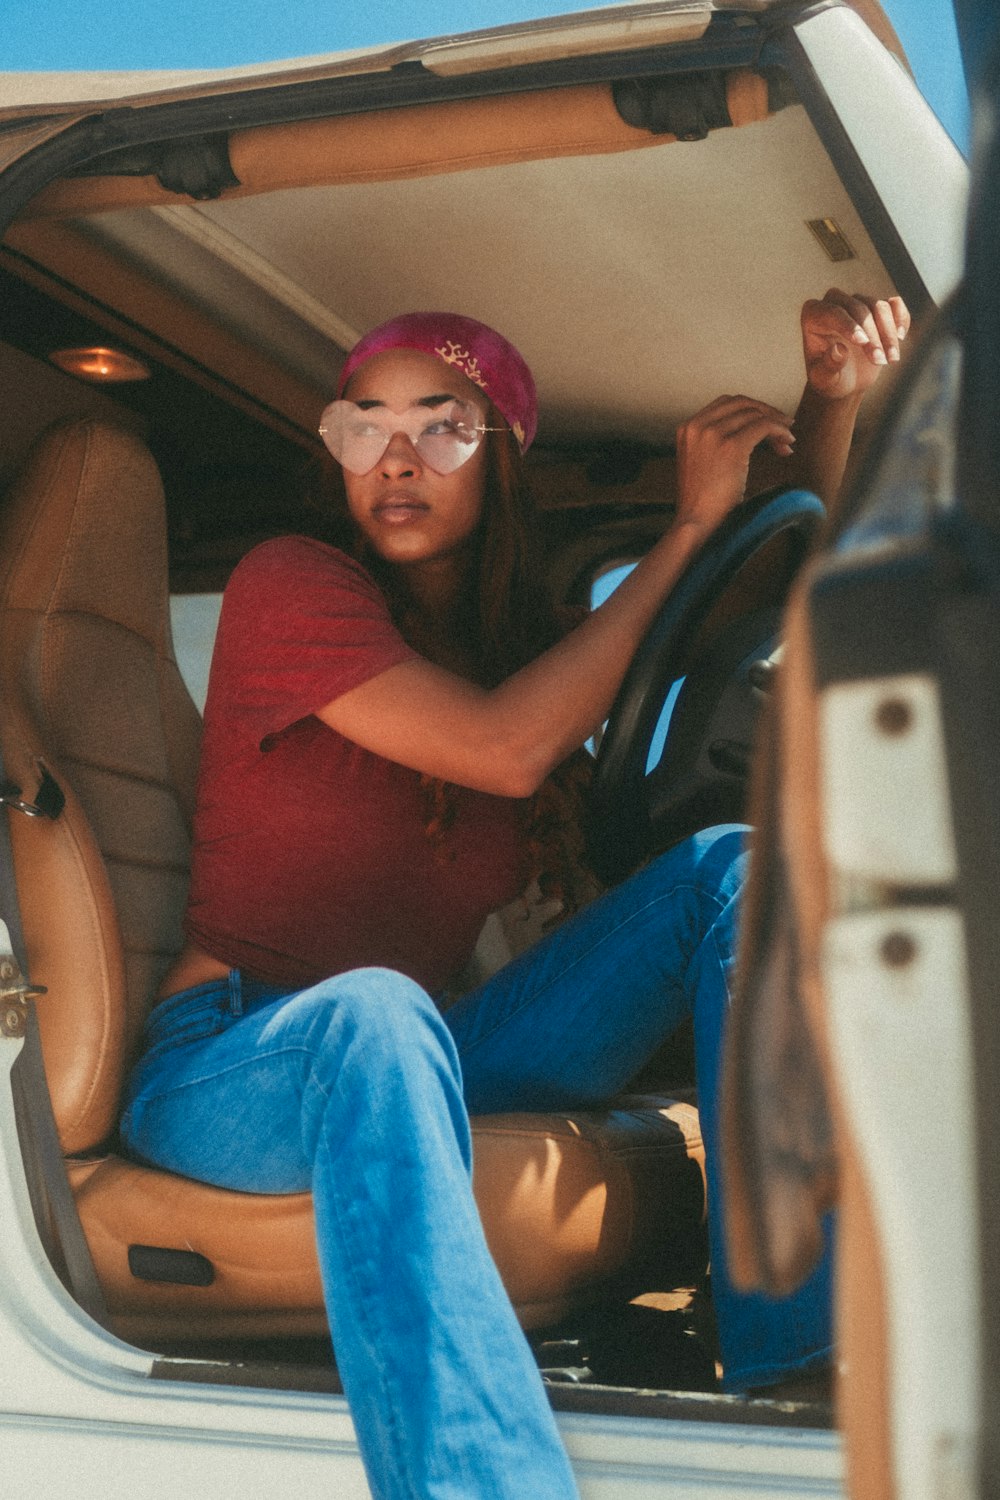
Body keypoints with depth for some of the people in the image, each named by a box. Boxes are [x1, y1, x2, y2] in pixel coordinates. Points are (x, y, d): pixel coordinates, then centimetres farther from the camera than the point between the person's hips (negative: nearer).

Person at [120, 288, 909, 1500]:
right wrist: (690, 523, -11)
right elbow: (505, 751, -18)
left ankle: (785, 1345, -17)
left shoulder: (531, 639, 13)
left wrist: (834, 401, 3)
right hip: (229, 1070, -6)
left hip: (420, 1048, 6)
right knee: (376, 1015, -42)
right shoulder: (290, 586, -5)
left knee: (730, 865, -9)